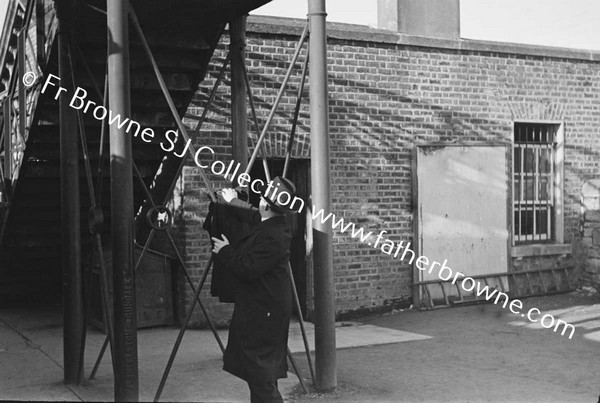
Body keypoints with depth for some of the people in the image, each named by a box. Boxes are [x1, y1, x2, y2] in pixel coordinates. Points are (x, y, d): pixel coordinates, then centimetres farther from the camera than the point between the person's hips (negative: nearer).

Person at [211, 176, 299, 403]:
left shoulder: (271, 237, -25)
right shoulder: (272, 226, 6)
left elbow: (247, 270, -26)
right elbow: (254, 217, 30)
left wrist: (225, 252, -12)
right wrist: (234, 203, 42)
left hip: (262, 312, -10)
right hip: (264, 309, 10)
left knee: (260, 375, -5)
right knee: (261, 369, 18)